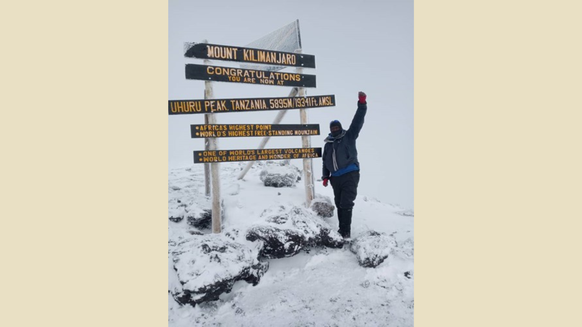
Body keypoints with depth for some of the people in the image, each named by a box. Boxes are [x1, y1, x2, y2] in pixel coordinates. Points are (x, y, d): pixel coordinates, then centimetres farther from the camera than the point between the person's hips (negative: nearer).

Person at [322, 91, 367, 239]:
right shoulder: (328, 144, 18)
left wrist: (362, 104, -14)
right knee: (339, 204, 10)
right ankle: (342, 230, 20)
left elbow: (357, 121, -5)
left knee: (346, 204, -11)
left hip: (350, 175, -5)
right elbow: (325, 162, 22)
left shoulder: (349, 136, 5)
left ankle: (346, 231, -7)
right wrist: (325, 177, 14)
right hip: (336, 178, 5)